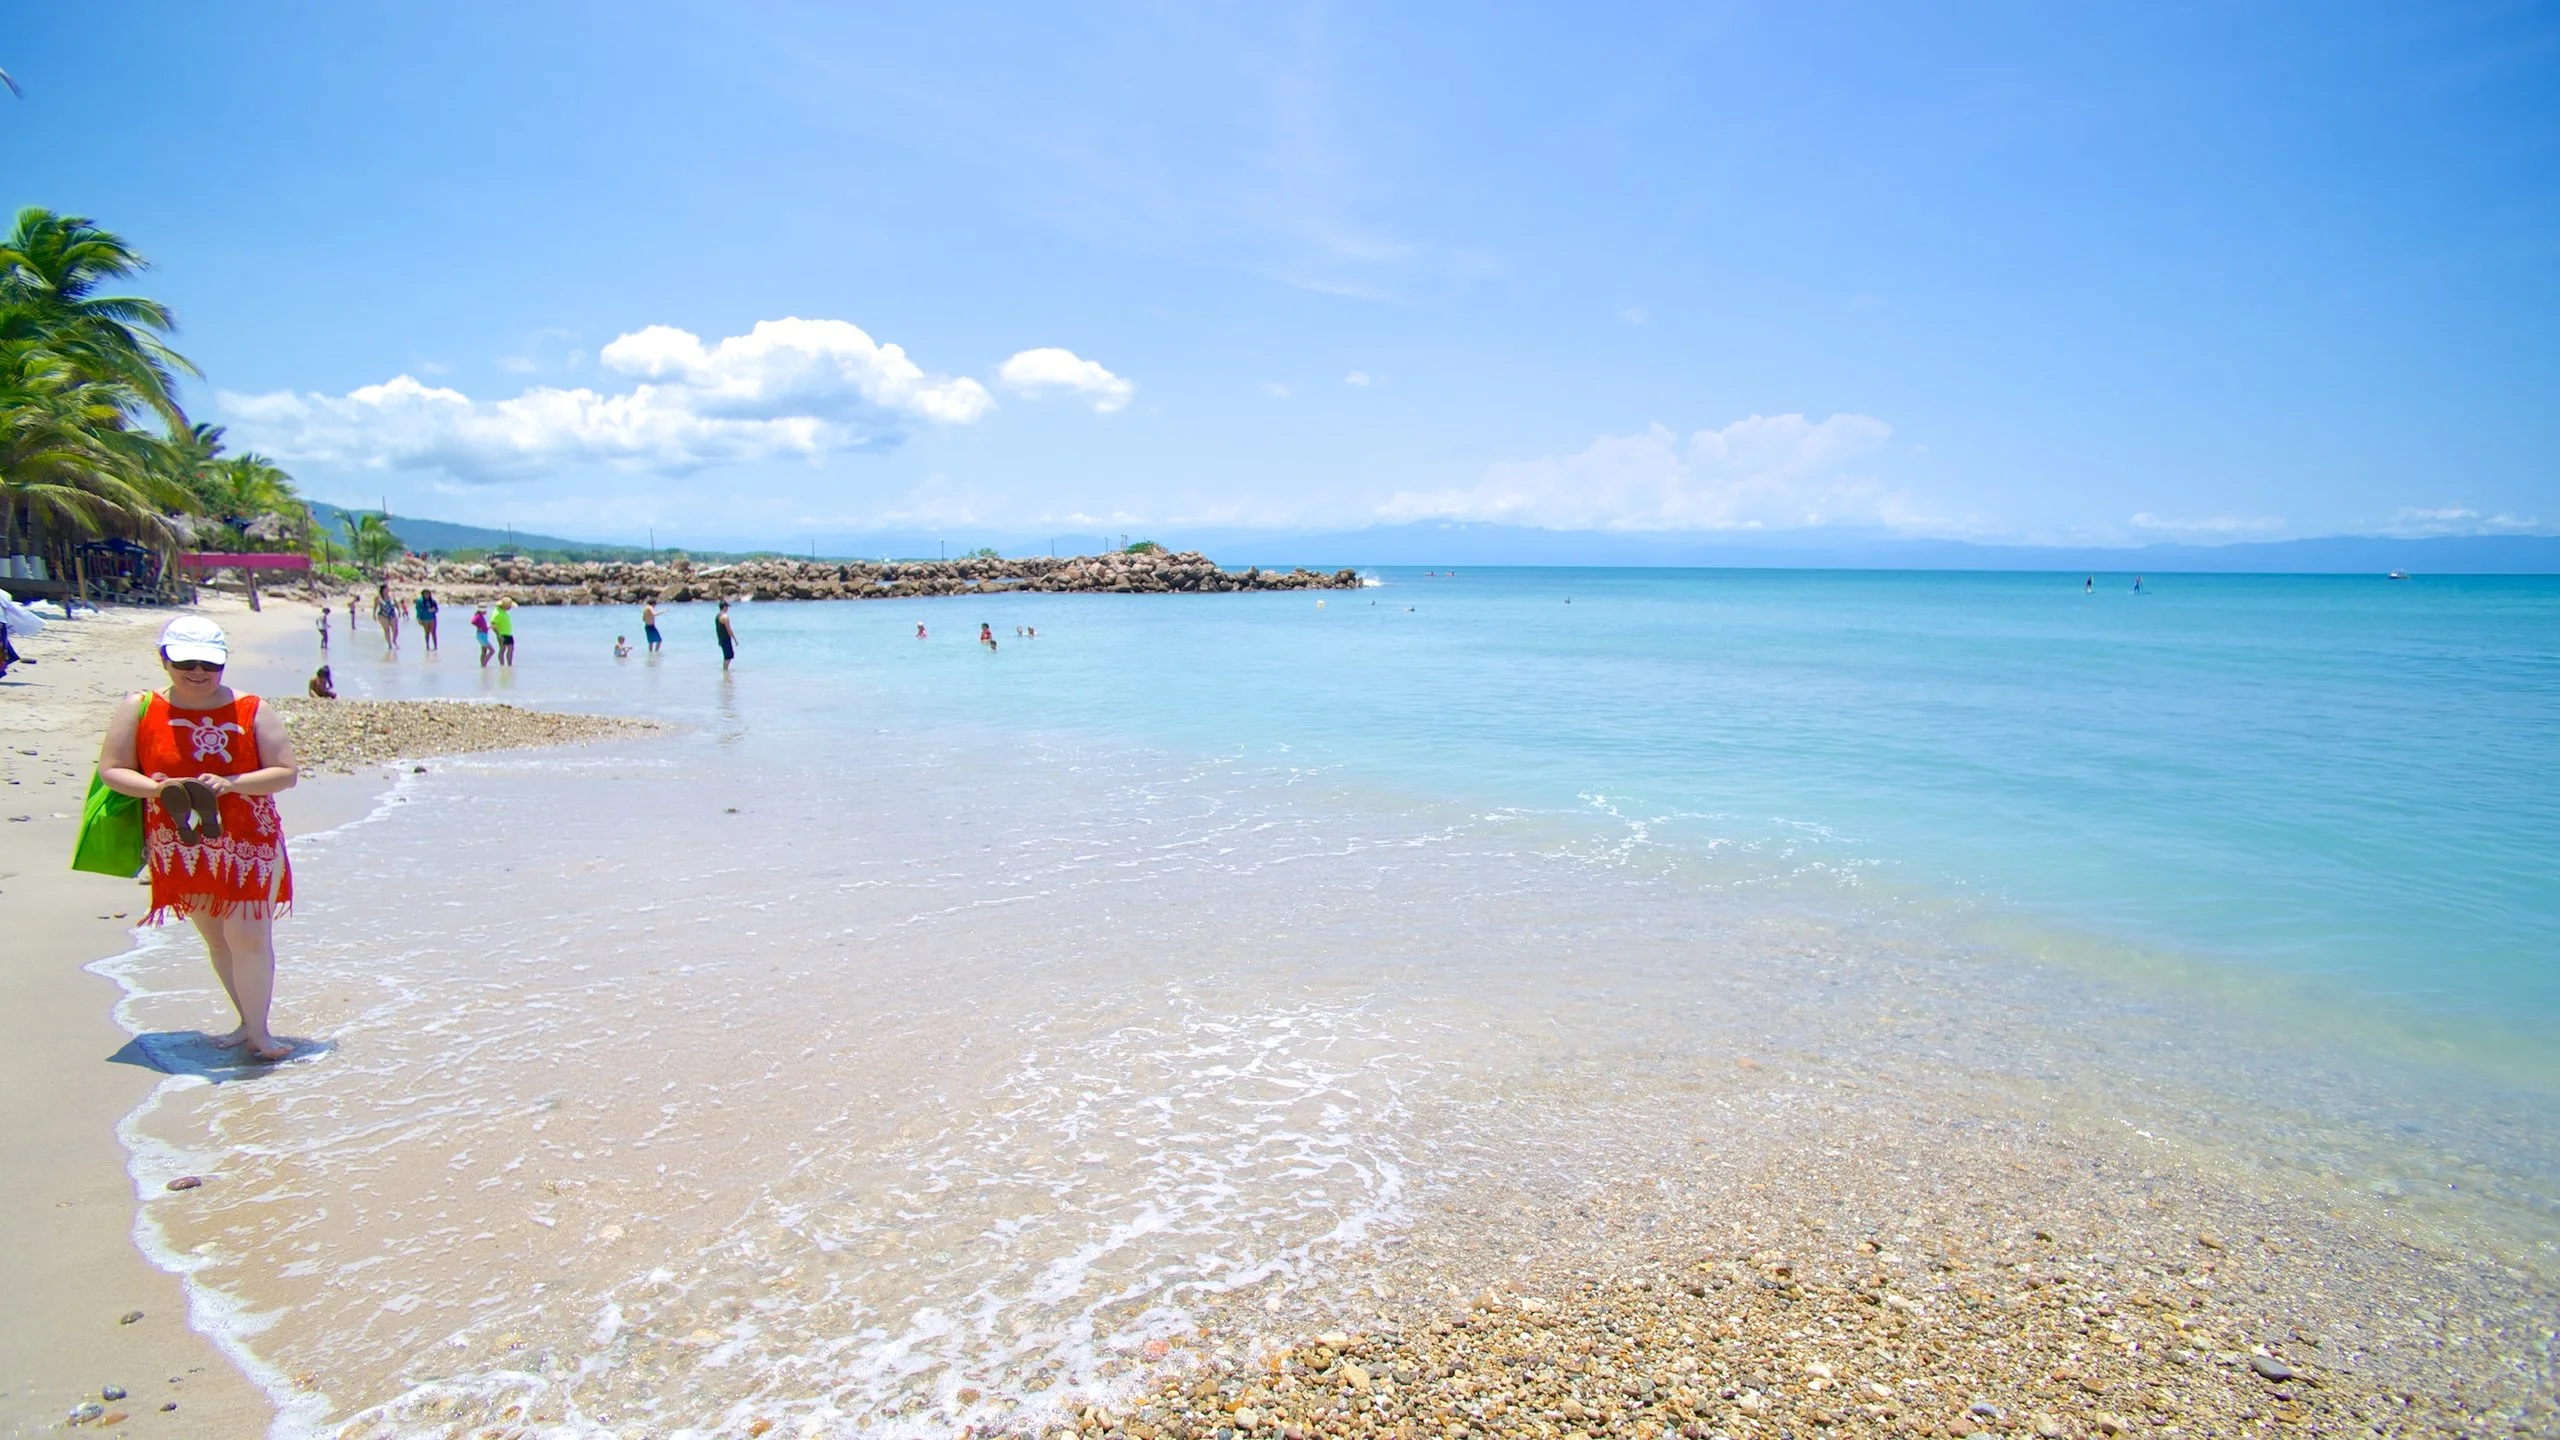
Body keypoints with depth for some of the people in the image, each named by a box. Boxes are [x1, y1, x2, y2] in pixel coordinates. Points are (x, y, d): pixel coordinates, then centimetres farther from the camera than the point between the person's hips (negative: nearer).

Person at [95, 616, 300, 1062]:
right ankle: (249, 1022, 26)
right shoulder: (141, 708, 0)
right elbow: (111, 770, 0)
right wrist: (157, 788, -19)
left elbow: (286, 772, -7)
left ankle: (258, 1030, 3)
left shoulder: (251, 711, -4)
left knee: (247, 936, -8)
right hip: (180, 850, 3)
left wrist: (231, 784, -22)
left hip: (248, 845, -3)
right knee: (216, 939, 14)